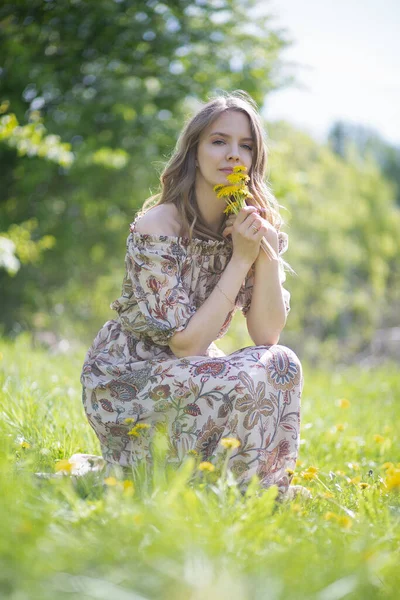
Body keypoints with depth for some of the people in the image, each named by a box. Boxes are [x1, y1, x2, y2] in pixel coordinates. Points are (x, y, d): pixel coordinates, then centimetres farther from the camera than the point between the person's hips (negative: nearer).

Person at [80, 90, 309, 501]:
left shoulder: (255, 223, -2)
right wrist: (240, 260, -24)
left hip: (186, 375, 7)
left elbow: (266, 335, -8)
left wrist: (268, 253, -21)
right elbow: (186, 343, -23)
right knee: (254, 377, -28)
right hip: (124, 383, -6)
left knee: (281, 364, -19)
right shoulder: (157, 227, -22)